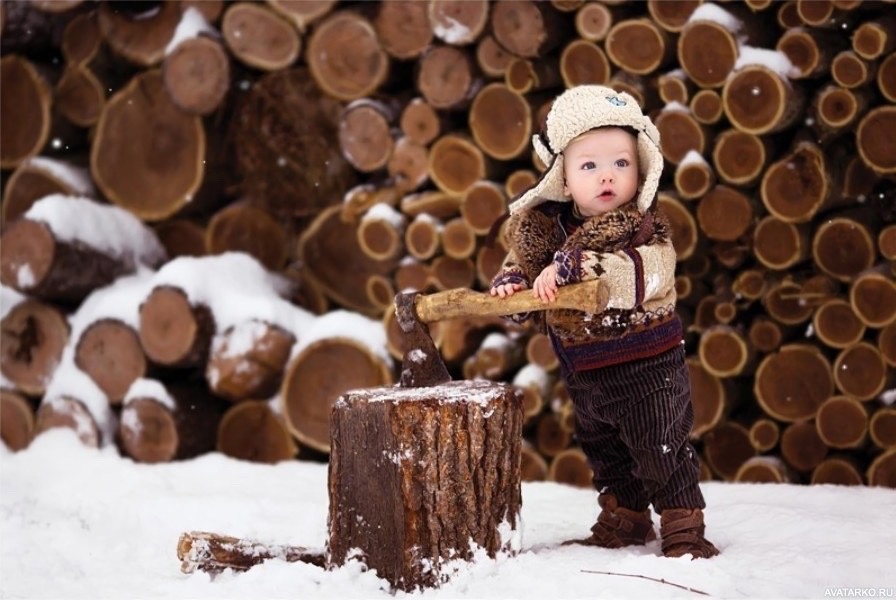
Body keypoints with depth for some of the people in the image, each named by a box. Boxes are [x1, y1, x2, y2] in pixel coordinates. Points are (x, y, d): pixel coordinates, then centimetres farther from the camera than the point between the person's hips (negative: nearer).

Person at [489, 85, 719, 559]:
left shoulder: (644, 227, -19)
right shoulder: (544, 228, -4)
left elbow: (646, 274, -38)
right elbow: (521, 262, 9)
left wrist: (574, 266, -46)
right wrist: (510, 285, -16)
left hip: (646, 367, -6)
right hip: (584, 372, 6)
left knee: (663, 450, 1)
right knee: (605, 455, 20)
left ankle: (684, 530, 16)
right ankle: (623, 521, 38)